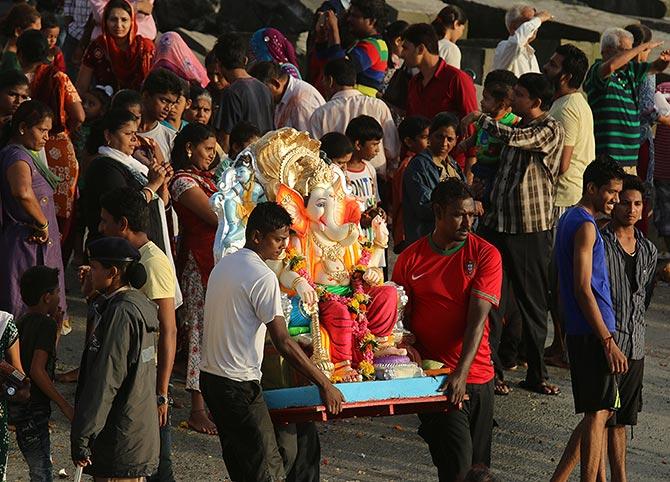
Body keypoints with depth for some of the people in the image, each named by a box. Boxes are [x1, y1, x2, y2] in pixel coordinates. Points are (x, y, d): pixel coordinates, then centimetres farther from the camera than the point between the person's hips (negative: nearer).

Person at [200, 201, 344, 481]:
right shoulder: (263, 277, -15)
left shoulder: (223, 266, 13)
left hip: (210, 375, 10)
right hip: (239, 385, -10)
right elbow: (283, 343, -18)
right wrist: (325, 385, -14)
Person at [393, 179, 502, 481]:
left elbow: (478, 318, -12)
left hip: (477, 376, 1)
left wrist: (461, 372, -23)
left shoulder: (486, 255, -2)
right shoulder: (411, 258, 1)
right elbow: (399, 318, 6)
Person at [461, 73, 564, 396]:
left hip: (531, 228, -7)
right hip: (499, 222, 7)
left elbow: (513, 138, -26)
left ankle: (536, 374, 12)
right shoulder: (518, 127, 15)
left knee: (532, 303, 3)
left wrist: (480, 119, -12)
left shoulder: (550, 129, -10)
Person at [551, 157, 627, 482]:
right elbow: (583, 290, -19)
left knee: (598, 413, 14)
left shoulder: (569, 220, 17)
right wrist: (609, 342, -20)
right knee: (598, 414, -7)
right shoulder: (586, 226, -14)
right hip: (592, 333, -10)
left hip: (578, 332, 10)